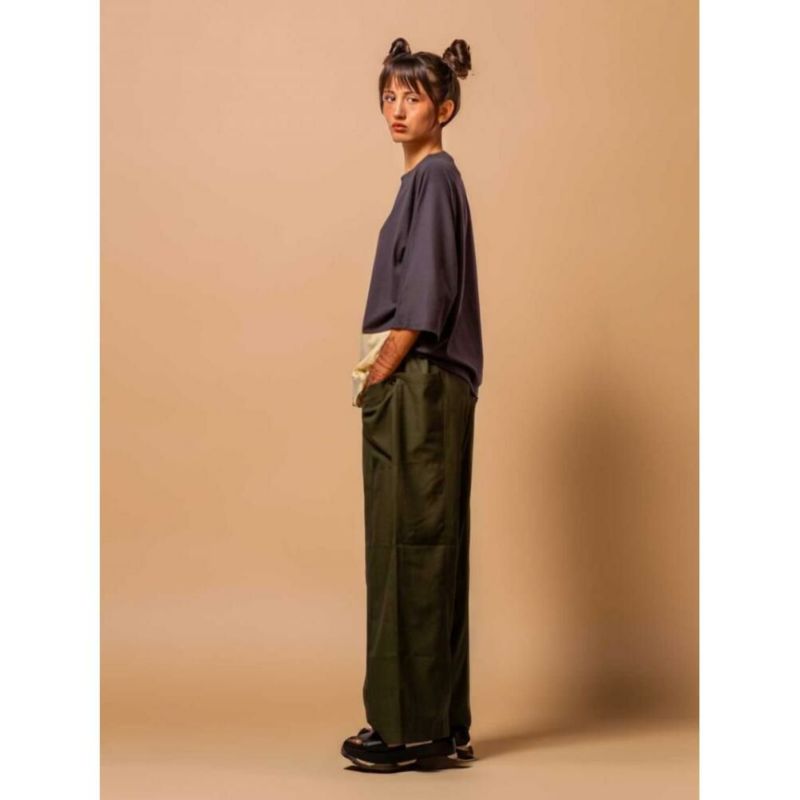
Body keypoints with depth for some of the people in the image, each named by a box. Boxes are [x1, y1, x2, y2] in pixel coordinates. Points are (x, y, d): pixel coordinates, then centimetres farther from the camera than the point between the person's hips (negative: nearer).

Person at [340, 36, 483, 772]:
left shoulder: (435, 177, -10)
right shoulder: (424, 179, 19)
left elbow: (425, 301, -18)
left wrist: (377, 375, -11)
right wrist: (378, 372, 13)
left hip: (419, 389, -10)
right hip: (410, 389, 10)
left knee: (413, 547, -6)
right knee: (419, 549, 11)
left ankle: (414, 729, 2)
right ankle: (439, 725, 18)